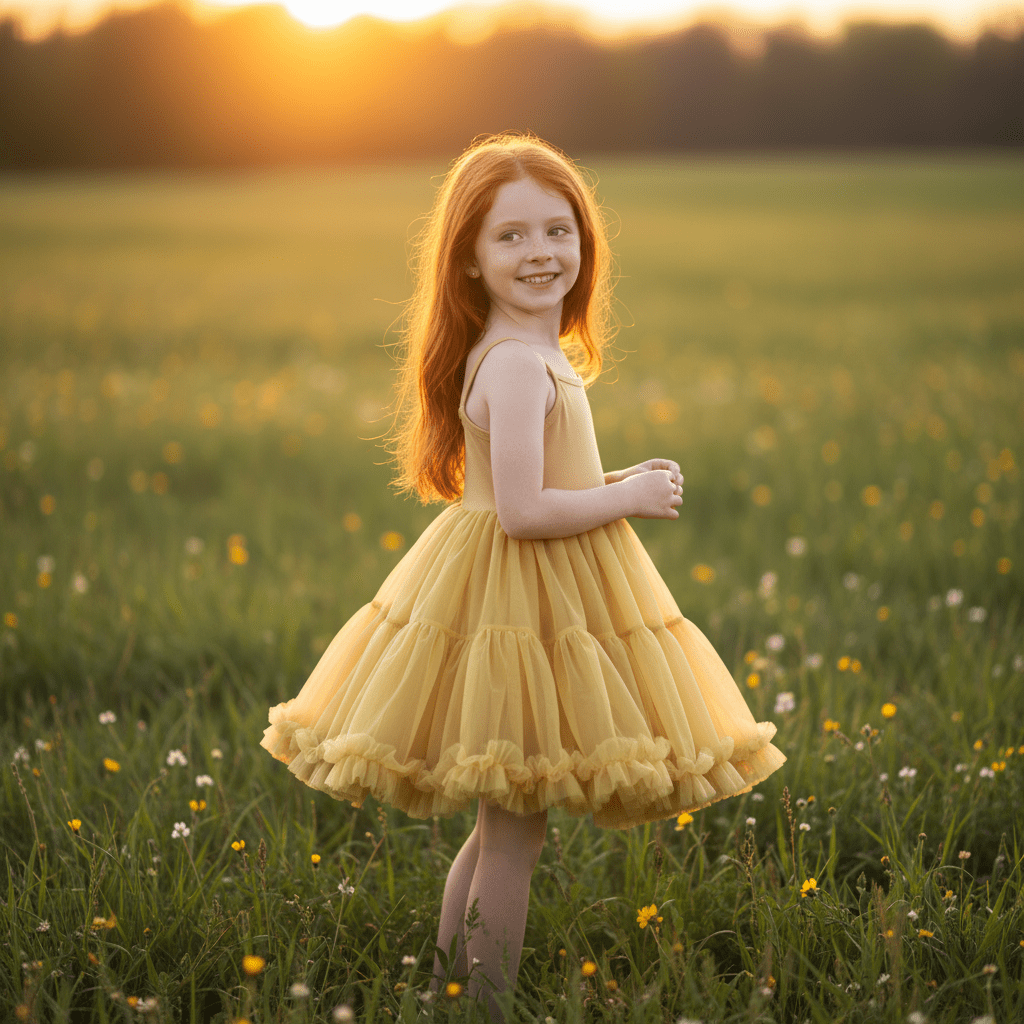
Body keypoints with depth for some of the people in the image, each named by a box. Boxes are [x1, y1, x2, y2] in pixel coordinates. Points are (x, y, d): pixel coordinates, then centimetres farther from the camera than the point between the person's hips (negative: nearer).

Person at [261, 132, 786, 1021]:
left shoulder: (528, 354, 11)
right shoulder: (519, 364, -20)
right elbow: (521, 512, -26)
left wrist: (613, 485, 10)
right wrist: (628, 496, -14)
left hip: (549, 599, 10)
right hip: (518, 606, -10)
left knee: (500, 825, 18)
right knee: (516, 831, -1)